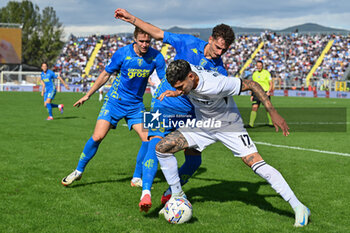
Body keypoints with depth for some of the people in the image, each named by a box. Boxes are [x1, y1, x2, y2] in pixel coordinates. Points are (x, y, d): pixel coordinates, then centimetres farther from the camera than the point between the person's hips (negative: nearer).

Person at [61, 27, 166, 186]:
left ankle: (137, 178, 8)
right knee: (98, 137, -12)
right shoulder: (122, 53, -14)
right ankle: (78, 171, 7)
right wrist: (87, 95, 4)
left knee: (148, 139, -10)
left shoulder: (156, 56, -9)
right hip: (114, 101, -2)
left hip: (136, 105, 2)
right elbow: (105, 75, -2)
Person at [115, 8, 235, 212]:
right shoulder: (189, 43, -5)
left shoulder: (220, 71, -2)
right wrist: (131, 18, 1)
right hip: (164, 105, -2)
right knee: (156, 145, -21)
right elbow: (157, 33, 2)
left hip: (190, 113, 3)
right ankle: (146, 193, -25)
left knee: (194, 160, -1)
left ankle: (170, 194, 17)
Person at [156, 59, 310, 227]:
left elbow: (252, 85, -26)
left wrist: (273, 113, -24)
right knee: (162, 147, -8)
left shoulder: (215, 84, -37)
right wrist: (176, 93, -9)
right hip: (201, 124, 6)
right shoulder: (184, 72, -19)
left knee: (255, 162, -20)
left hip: (228, 125, -6)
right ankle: (177, 196, 10)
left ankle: (299, 208, -12)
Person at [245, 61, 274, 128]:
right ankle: (251, 124, -10)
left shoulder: (266, 73, -1)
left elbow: (271, 83, -2)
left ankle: (271, 123, 13)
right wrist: (252, 95, 14)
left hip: (265, 93, -4)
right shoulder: (254, 74, 13)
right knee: (254, 107, -8)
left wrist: (269, 91, -16)